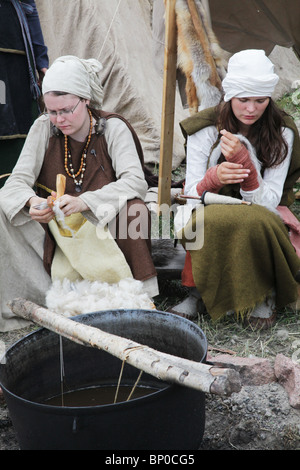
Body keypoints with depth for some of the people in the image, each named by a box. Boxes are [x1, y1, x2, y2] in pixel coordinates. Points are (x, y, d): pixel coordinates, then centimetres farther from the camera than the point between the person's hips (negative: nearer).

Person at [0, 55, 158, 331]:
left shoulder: (113, 128, -10)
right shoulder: (44, 128, -4)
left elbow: (135, 181, -23)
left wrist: (83, 202, -38)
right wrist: (31, 201, -34)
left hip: (103, 225, -2)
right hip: (56, 227, 3)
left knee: (132, 209, -33)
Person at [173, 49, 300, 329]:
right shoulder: (204, 130, -8)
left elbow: (266, 203, -15)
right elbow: (192, 196, -9)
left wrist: (243, 160, -30)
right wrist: (213, 178, -32)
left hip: (261, 219, 0)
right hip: (213, 214, 0)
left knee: (257, 221, -37)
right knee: (211, 220, -36)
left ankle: (265, 294, -8)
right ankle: (202, 292, -10)